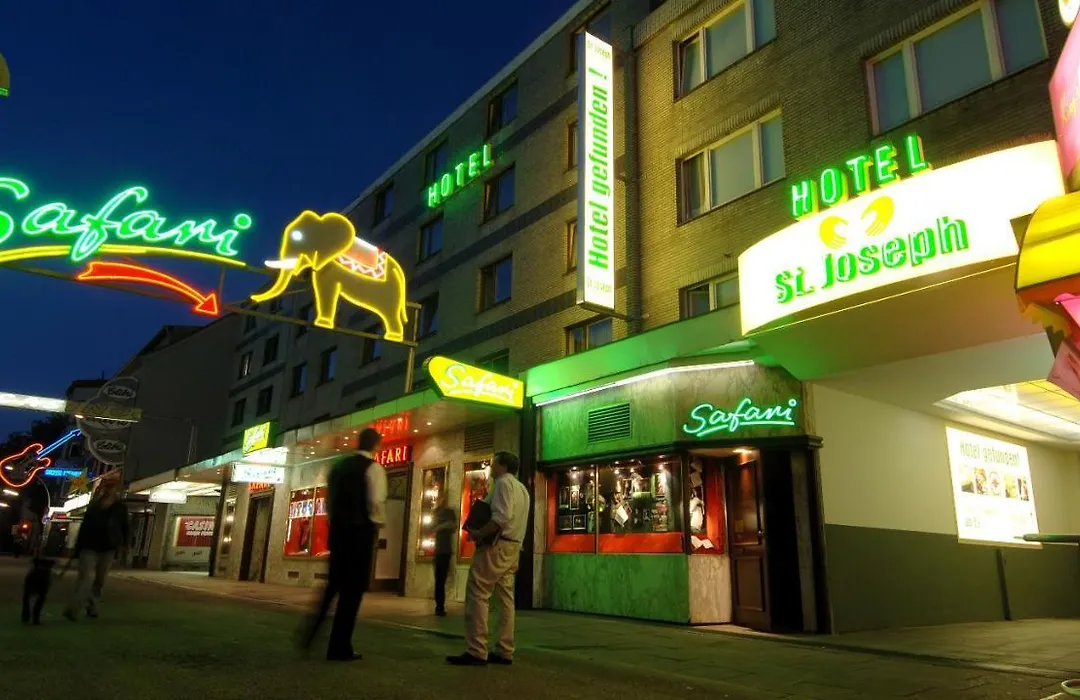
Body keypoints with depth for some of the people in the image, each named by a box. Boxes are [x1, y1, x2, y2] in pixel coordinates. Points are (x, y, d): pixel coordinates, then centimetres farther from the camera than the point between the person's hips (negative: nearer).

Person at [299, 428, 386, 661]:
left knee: (334, 584, 19)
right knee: (353, 589, 2)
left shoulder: (339, 467, 12)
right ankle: (339, 648, 6)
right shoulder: (374, 468, -7)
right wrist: (379, 524, 0)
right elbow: (376, 502, -16)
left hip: (338, 530, 6)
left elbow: (329, 501, 15)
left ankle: (311, 633, 13)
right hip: (361, 532, -6)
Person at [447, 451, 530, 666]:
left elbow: (502, 517, -22)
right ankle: (505, 652, 8)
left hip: (496, 545, -10)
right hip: (513, 546, 10)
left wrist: (479, 533, -17)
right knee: (505, 598, 8)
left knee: (477, 594, -9)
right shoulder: (522, 488, 20)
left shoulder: (503, 483, -8)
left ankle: (476, 651, -11)